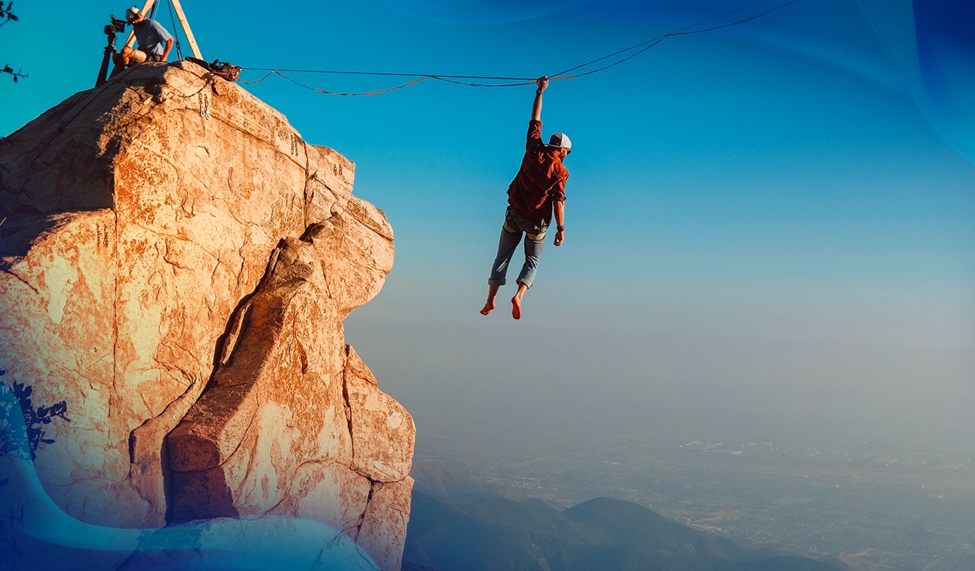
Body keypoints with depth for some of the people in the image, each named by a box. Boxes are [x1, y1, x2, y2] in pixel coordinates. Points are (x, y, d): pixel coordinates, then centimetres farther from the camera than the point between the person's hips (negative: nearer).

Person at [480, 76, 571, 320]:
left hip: (515, 214, 3)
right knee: (532, 260, 11)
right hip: (537, 220, -2)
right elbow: (559, 200, -16)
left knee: (503, 256, 10)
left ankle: (491, 300, 2)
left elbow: (535, 119, 10)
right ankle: (518, 295, -13)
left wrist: (540, 91, 18)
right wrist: (561, 228, -15)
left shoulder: (534, 150, -1)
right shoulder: (560, 171, -9)